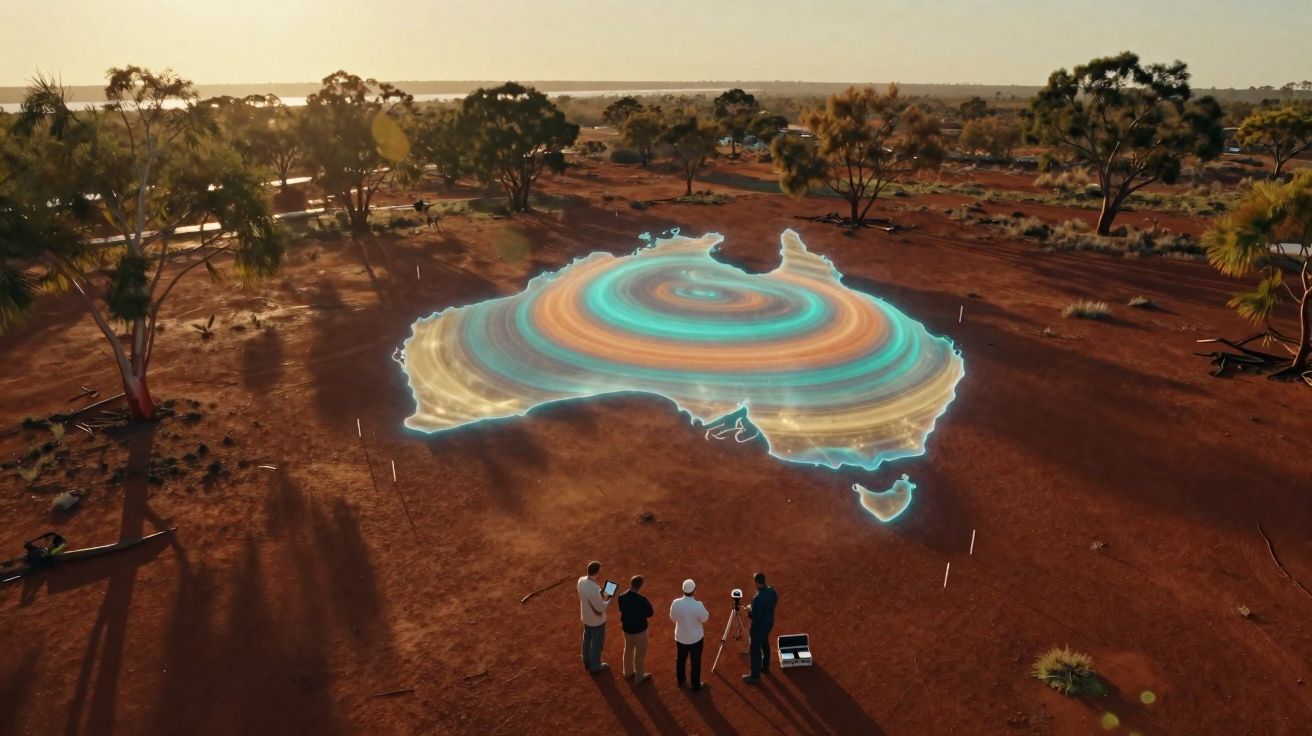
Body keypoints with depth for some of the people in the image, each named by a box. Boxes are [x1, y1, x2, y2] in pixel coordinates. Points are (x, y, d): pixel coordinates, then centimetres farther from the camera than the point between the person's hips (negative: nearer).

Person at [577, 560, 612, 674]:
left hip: (586, 617, 7)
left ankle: (587, 662, 50)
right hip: (597, 621, -7)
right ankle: (595, 667, 37)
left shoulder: (581, 580, -16)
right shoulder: (594, 590, -41)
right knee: (597, 643, 17)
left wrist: (601, 593, -4)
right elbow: (601, 608, -27)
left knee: (587, 639, 28)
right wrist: (610, 599, -12)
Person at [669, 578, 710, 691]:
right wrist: (707, 613, 6)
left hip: (680, 637, 3)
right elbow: (704, 619, -12)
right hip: (696, 638, -3)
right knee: (696, 662, 17)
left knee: (681, 659, 25)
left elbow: (673, 618, -4)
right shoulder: (698, 605, -28)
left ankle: (680, 681, 45)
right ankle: (696, 685, 32)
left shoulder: (676, 603, -21)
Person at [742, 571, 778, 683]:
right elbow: (775, 603, 10)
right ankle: (765, 666, 46)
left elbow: (754, 615, -29)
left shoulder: (758, 597, -34)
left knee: (755, 649, 6)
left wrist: (749, 608, -10)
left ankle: (755, 676, 17)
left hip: (759, 626, -8)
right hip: (769, 623, 8)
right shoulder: (772, 591, -9)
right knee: (765, 644, 28)